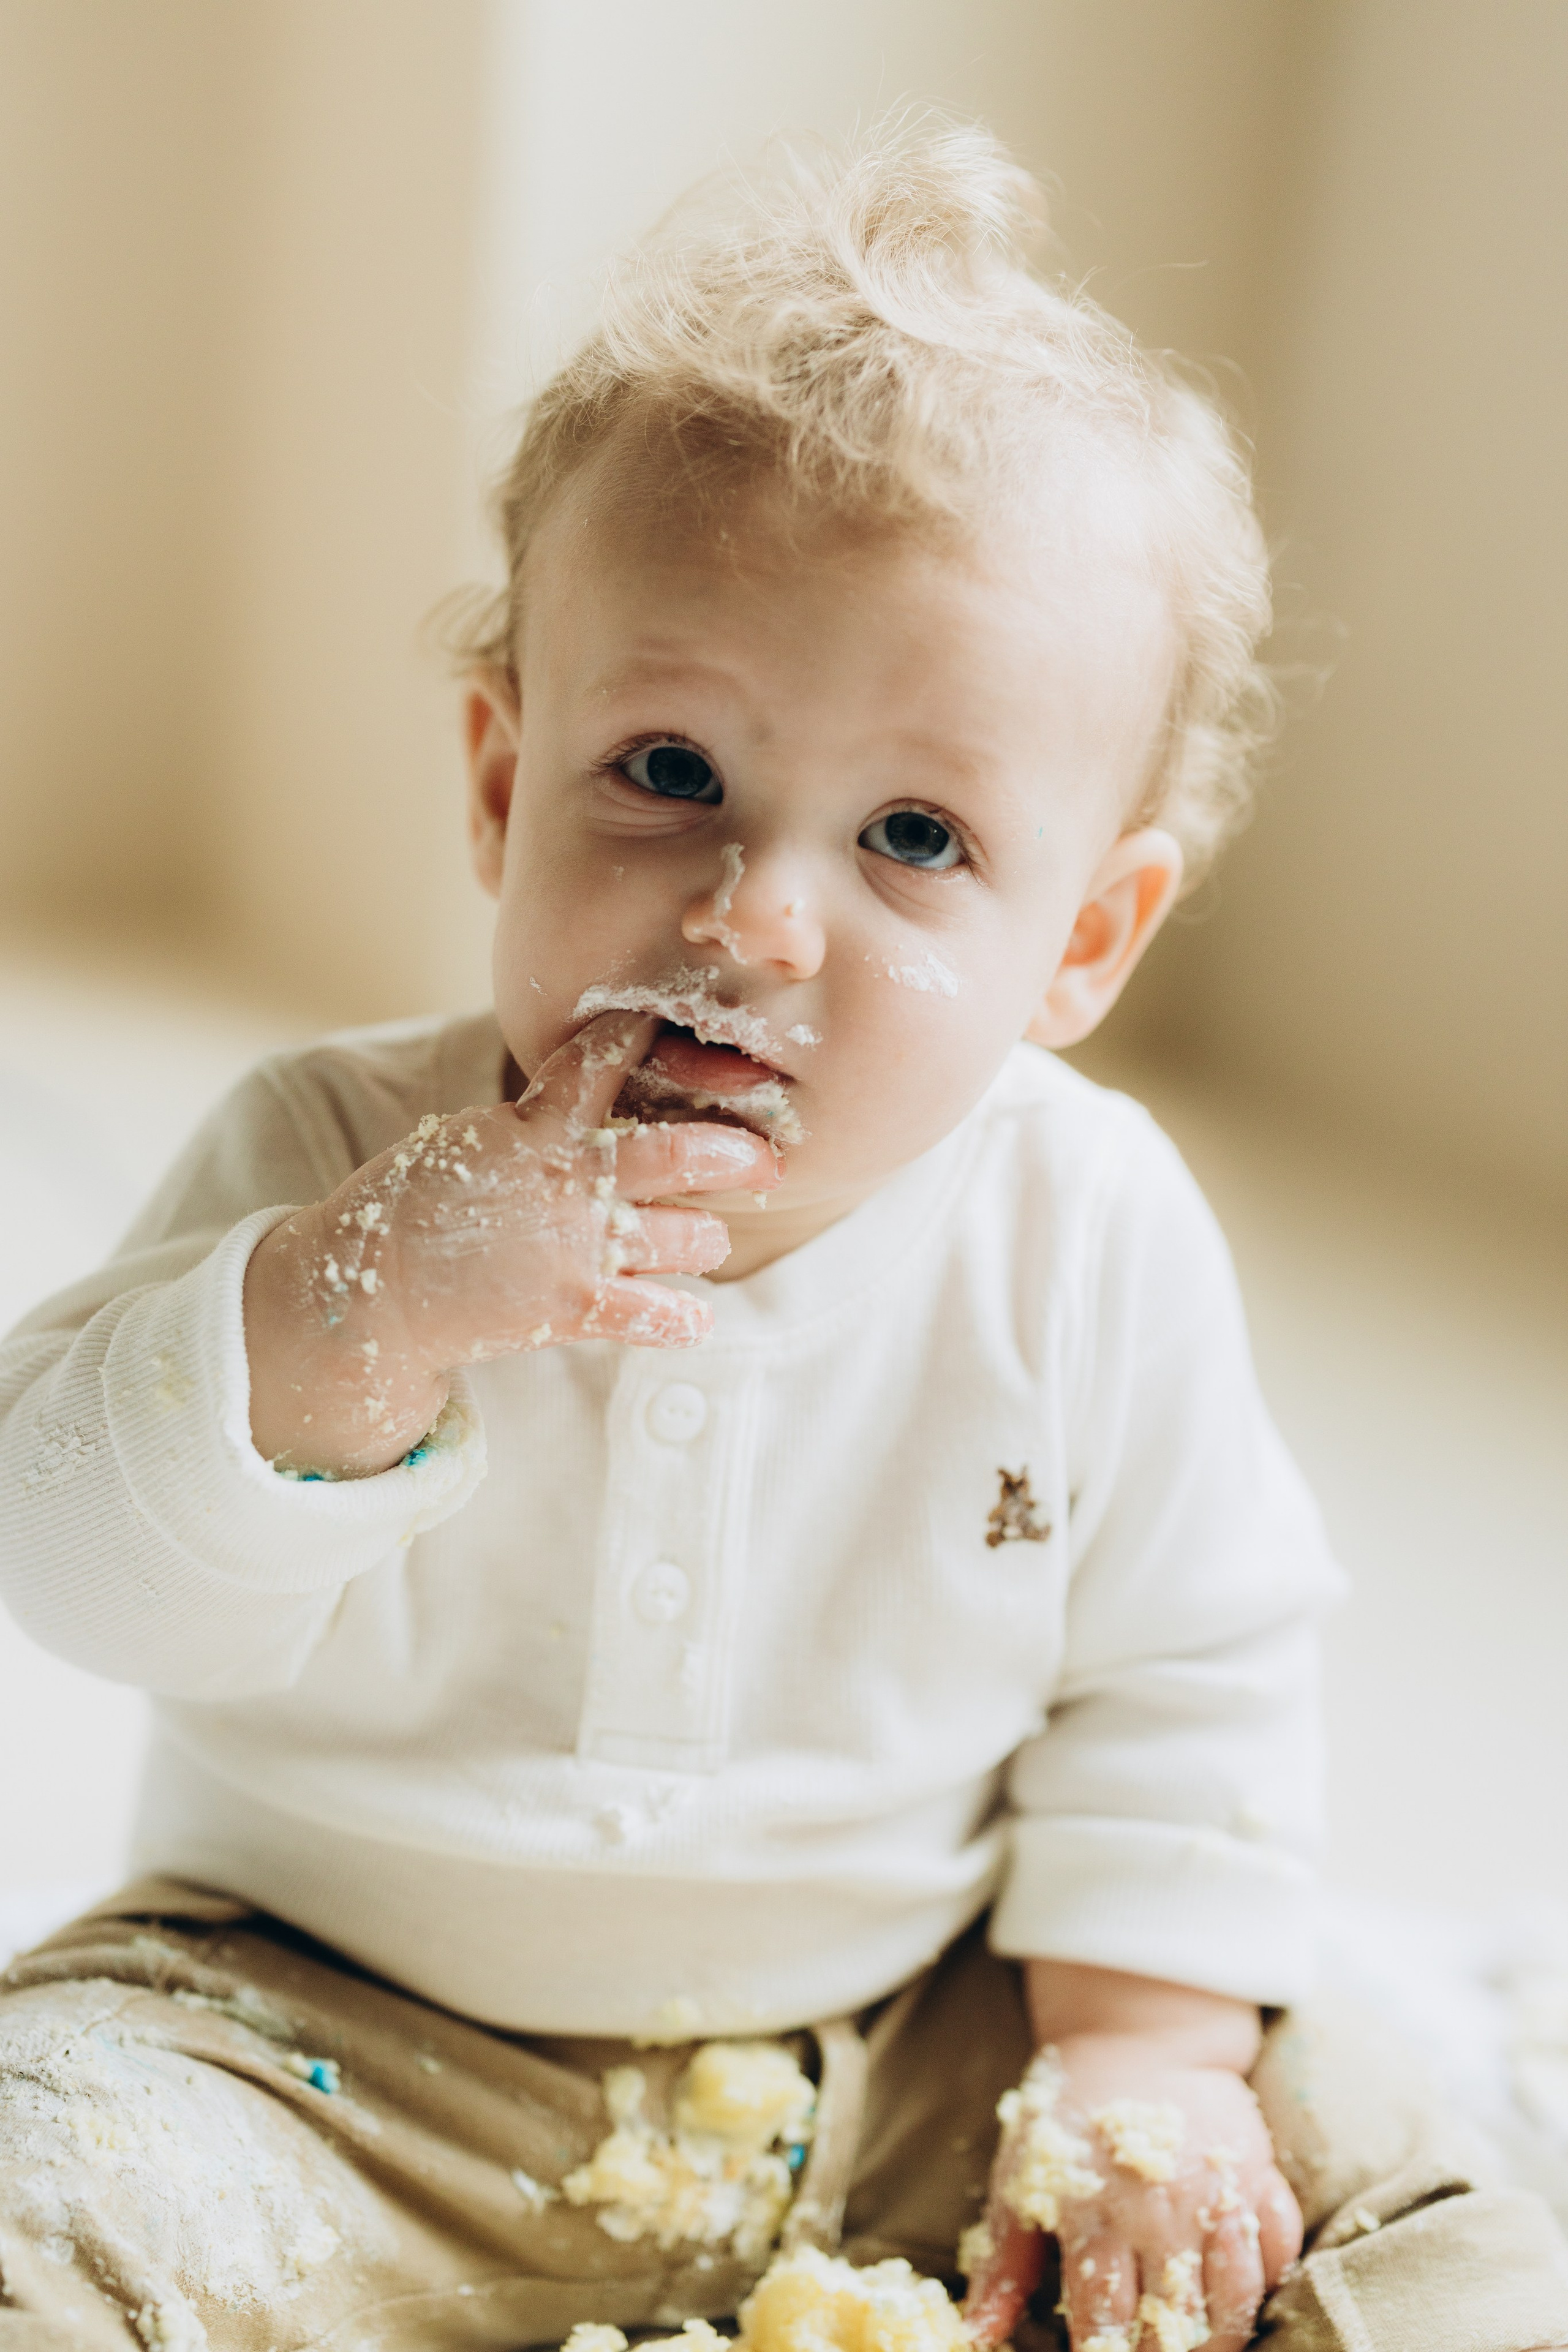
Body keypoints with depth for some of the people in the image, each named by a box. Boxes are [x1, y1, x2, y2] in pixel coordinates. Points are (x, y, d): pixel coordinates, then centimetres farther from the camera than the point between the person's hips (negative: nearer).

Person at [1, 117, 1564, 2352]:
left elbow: (1188, 1674, -1)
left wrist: (1144, 2047, -10)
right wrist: (358, 1312, -37)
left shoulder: (1092, 1238, -11)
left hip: (913, 2045, 2)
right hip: (345, 2041, -1)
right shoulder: (336, 1162, -15)